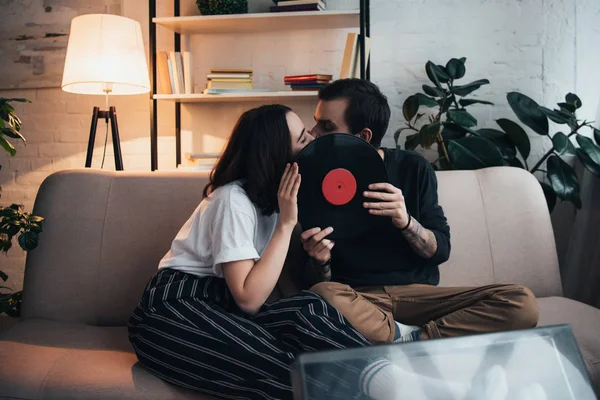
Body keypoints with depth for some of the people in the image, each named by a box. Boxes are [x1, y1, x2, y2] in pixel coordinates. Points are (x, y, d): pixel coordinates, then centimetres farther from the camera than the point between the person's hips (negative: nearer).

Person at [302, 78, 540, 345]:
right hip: (357, 298, -1)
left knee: (521, 304, -21)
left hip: (418, 293, 2)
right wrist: (319, 261, -22)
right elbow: (320, 280, 3)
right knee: (320, 297, -37)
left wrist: (405, 221, -19)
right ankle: (411, 342, -19)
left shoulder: (413, 168, 0)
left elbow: (440, 249, 1)